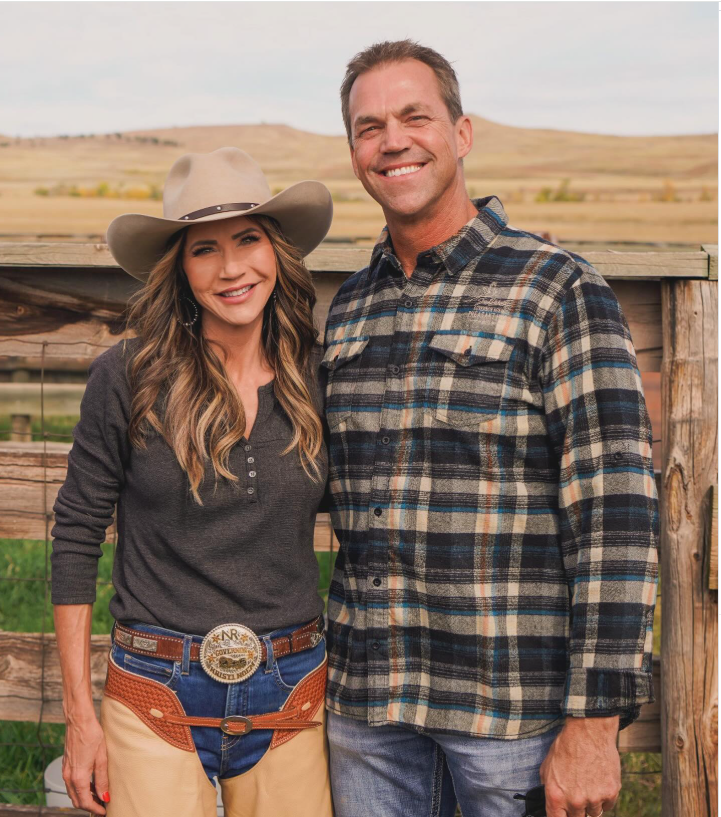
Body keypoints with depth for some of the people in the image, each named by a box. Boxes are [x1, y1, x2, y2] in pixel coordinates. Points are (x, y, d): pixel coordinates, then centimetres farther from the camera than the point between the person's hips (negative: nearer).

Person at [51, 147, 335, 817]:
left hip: (292, 701, 3)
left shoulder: (320, 380, -1)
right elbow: (76, 539, -3)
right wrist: (80, 716, -4)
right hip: (156, 706, -2)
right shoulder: (127, 378, -8)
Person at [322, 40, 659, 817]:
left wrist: (595, 723, -16)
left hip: (514, 703, -5)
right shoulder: (346, 311, 9)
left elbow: (615, 515, -13)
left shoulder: (559, 290, -8)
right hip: (364, 698, 5)